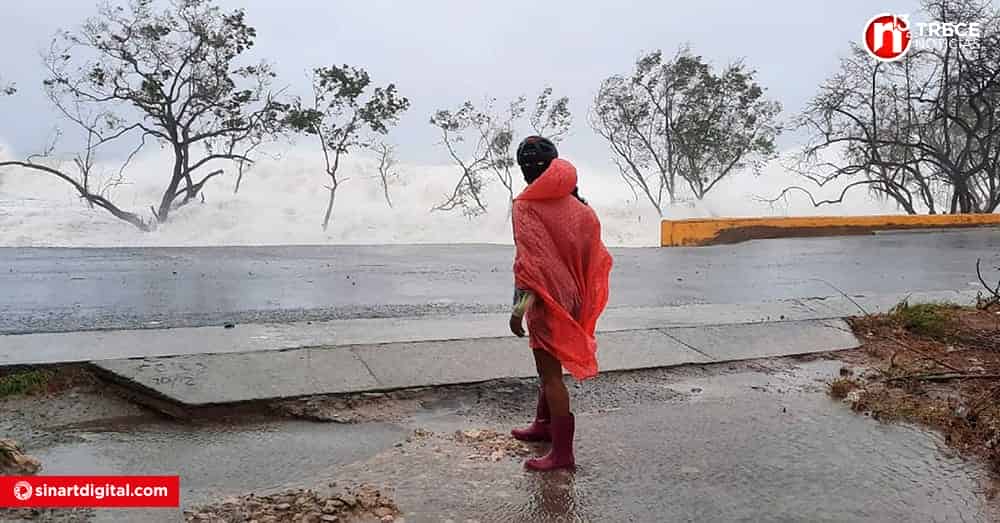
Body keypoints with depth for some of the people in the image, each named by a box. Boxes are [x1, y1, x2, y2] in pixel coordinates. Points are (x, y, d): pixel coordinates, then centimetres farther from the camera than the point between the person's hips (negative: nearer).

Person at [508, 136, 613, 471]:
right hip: (570, 297, 7)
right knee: (549, 365, 24)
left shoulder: (526, 207, -16)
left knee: (550, 373, 1)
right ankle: (544, 425, 41)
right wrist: (583, 297, 16)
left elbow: (528, 264, -23)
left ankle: (562, 451, 8)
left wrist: (518, 310, -21)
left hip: (545, 301, -7)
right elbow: (594, 252, 6)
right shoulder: (575, 205, 3)